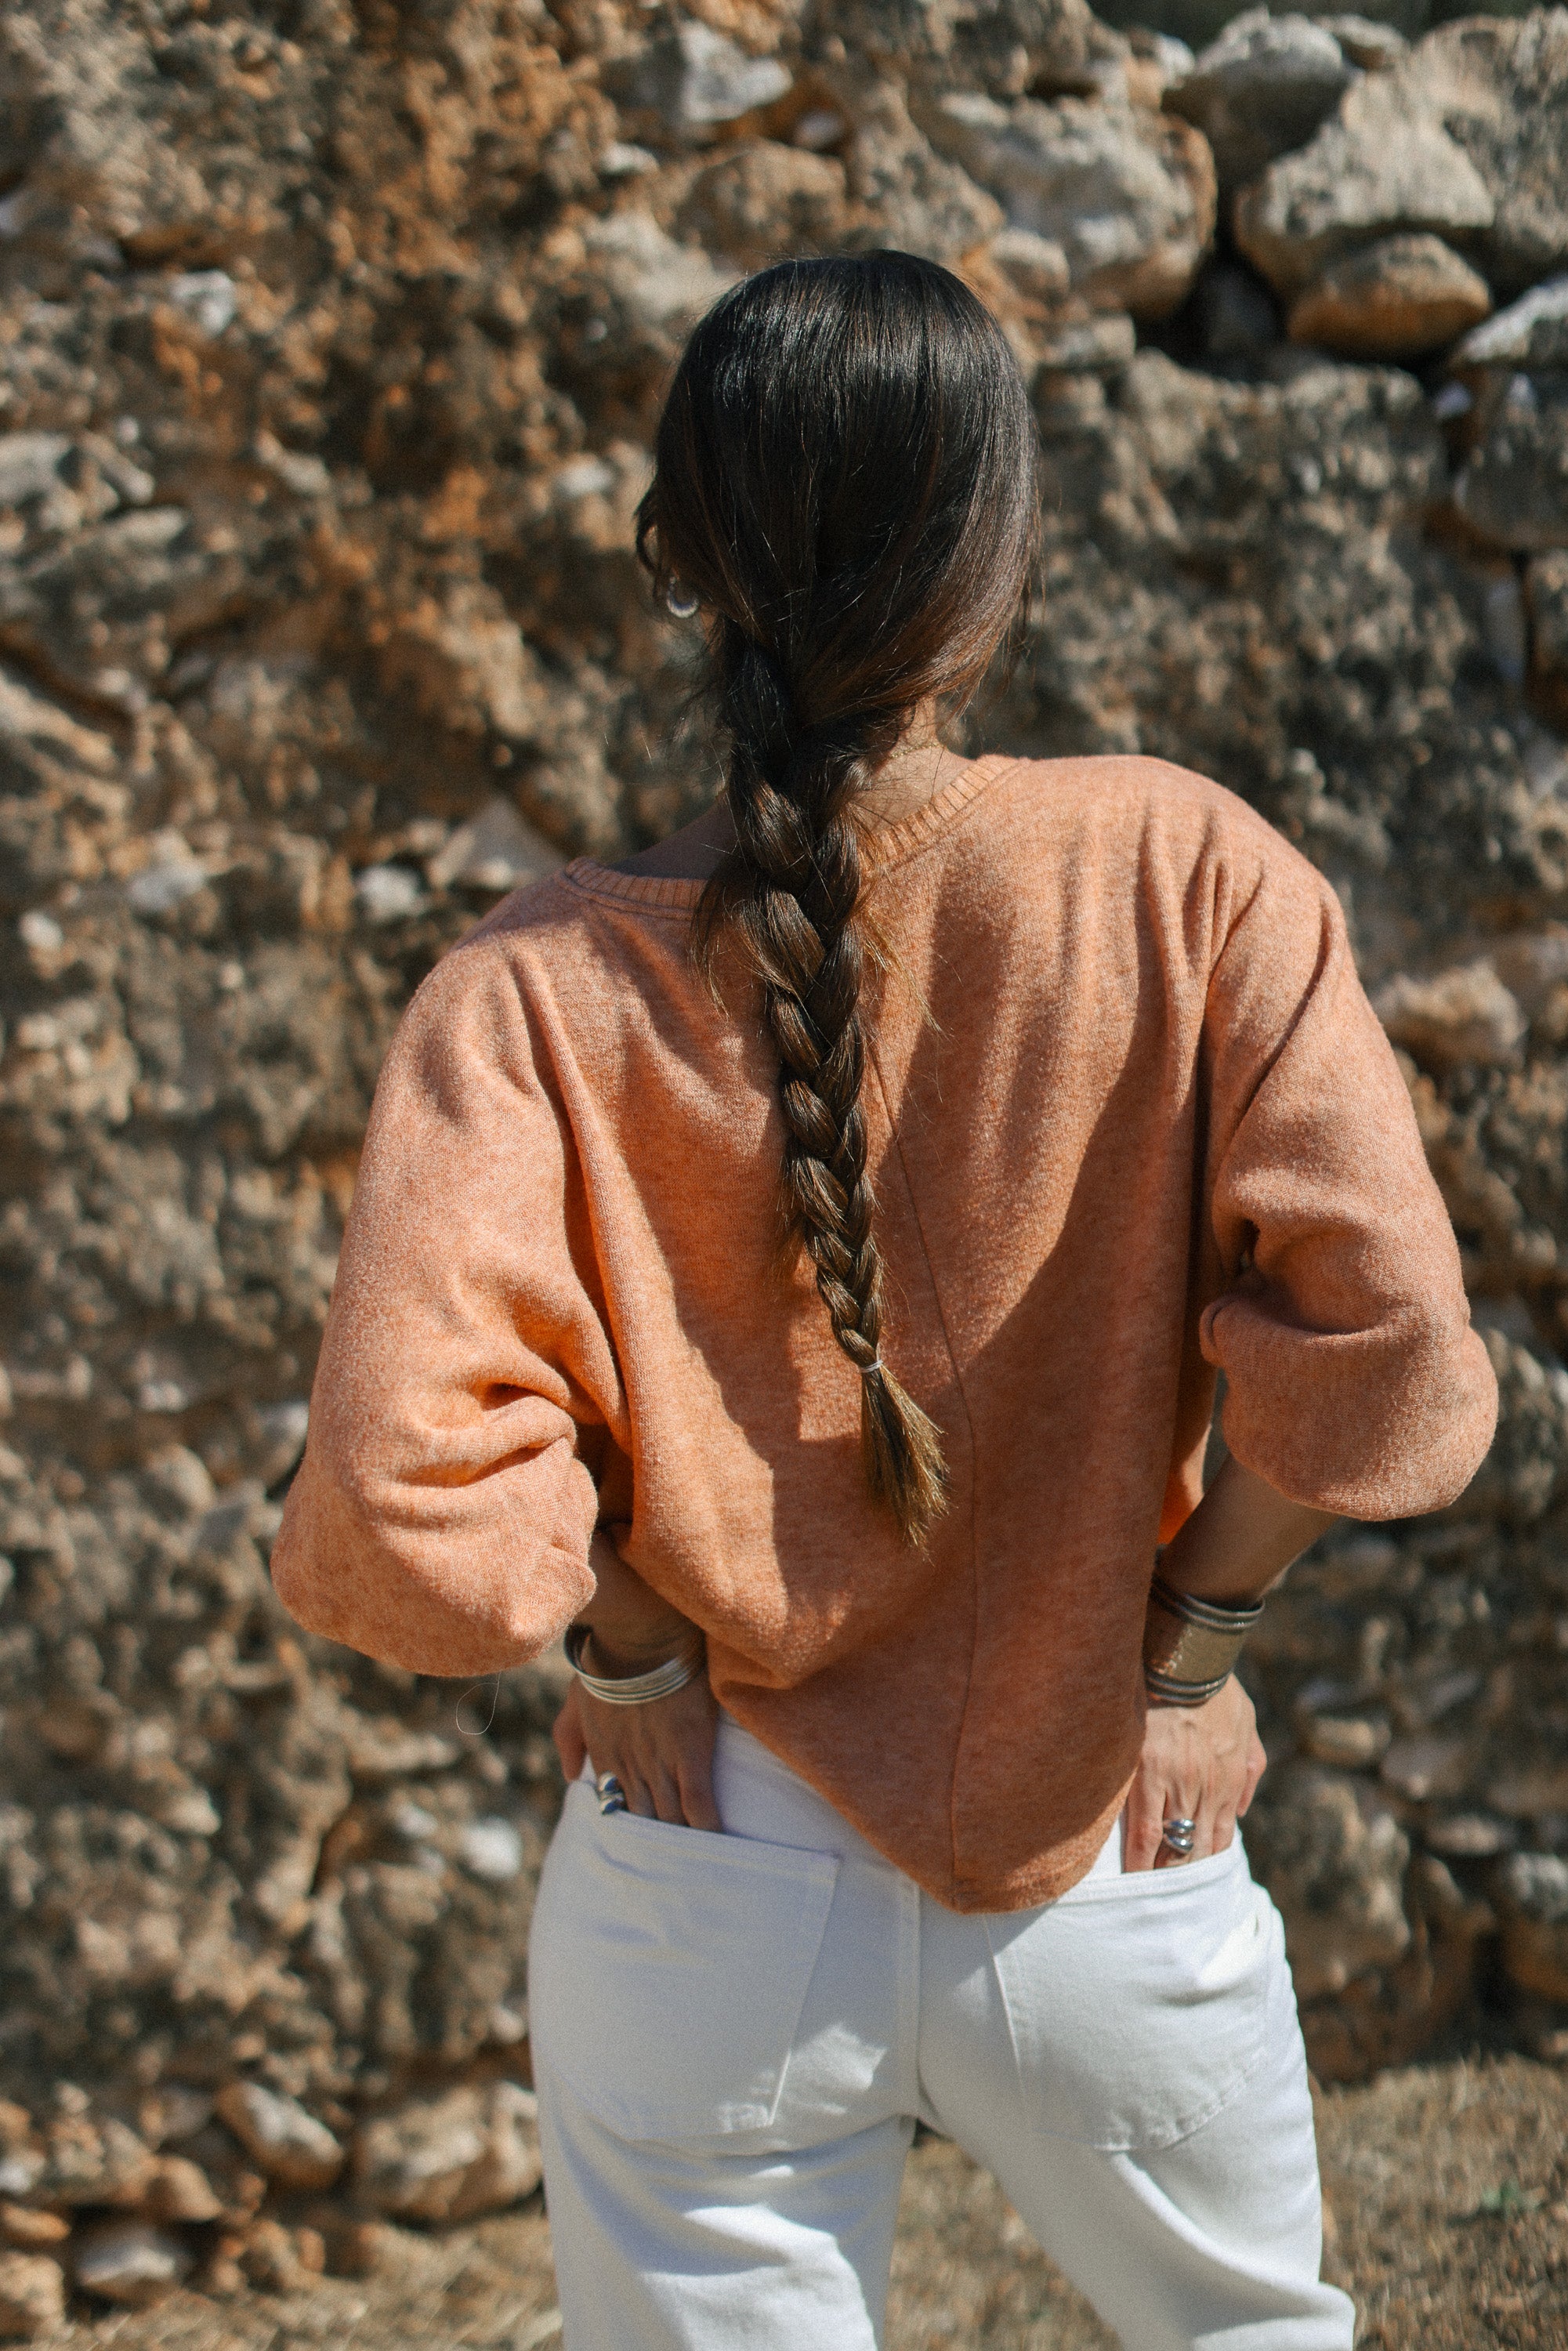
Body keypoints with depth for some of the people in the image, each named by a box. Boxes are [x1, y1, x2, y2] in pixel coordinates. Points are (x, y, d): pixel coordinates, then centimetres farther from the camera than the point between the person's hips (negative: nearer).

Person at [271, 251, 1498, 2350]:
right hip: (1113, 1871, 1)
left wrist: (625, 1630, -4)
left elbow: (402, 1494, -22)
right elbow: (1378, 1333, -18)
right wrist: (1194, 1625, -3)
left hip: (713, 1916, 0)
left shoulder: (542, 984, -12)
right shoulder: (1186, 877, -11)